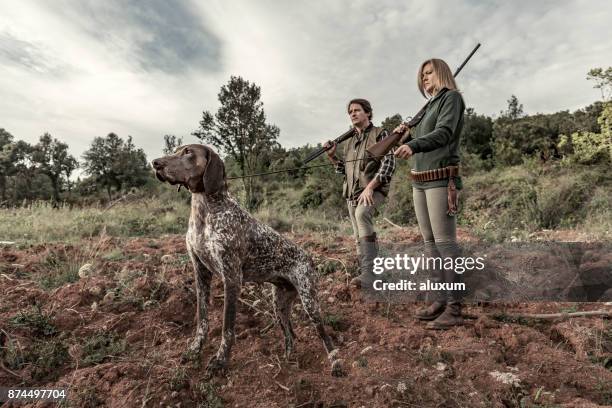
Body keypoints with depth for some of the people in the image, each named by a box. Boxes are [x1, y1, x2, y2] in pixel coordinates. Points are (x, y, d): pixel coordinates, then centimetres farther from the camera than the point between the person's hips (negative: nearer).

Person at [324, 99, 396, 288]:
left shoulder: (380, 134, 0)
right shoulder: (349, 141, 19)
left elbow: (389, 163, -11)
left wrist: (370, 186, -22)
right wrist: (332, 157, 7)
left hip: (374, 190, -7)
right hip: (352, 193, 7)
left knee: (362, 213, -34)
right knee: (359, 237, 7)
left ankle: (369, 271, -33)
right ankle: (366, 273, 19)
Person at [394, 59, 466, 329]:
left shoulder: (451, 97, 1)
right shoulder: (430, 105, 25)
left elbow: (444, 133, -18)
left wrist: (413, 146, -33)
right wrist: (409, 133, 17)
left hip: (441, 179, -8)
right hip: (420, 181, 8)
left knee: (444, 241, -10)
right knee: (430, 242, 6)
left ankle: (454, 308, -4)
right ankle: (440, 300, 14)